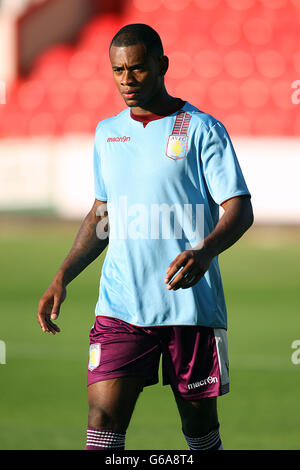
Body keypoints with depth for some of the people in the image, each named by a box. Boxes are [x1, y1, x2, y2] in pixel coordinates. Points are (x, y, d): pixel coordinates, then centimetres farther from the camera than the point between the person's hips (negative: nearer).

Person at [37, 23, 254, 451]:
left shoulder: (202, 130, -2)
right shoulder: (107, 133, 14)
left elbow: (239, 209, -7)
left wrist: (205, 251, -27)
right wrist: (62, 278, 12)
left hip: (191, 303, -3)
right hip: (120, 305, 3)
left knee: (200, 427, 6)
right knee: (104, 421, -10)